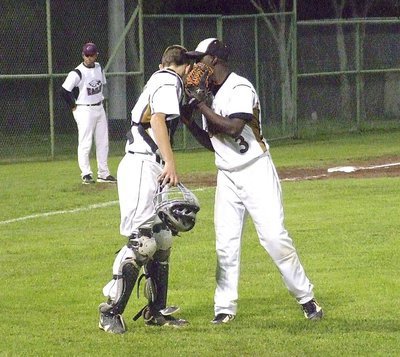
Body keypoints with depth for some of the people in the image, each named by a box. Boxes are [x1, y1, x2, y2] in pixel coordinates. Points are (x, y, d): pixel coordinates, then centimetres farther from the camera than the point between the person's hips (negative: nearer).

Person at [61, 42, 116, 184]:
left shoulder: (99, 68, 5)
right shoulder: (77, 73, -16)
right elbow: (64, 91, -16)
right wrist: (74, 107, -10)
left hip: (99, 108, 7)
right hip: (85, 111, -7)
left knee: (103, 142, 9)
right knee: (85, 143, -6)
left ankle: (103, 173, 16)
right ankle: (86, 174, -1)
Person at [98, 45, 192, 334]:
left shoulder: (158, 78, 22)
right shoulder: (170, 82, -6)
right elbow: (158, 119, -22)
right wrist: (170, 163, -28)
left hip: (150, 169, 10)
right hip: (142, 166, -10)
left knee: (162, 240, 13)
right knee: (142, 242, -14)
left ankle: (156, 310, 20)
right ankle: (111, 311, -13)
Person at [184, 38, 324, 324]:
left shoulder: (240, 88, -13)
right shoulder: (210, 94, 11)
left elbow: (233, 128, -26)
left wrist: (202, 106, -19)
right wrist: (189, 121, 2)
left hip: (256, 171, -7)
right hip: (227, 177, 7)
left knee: (274, 236, -10)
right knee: (226, 243, 1)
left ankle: (306, 297, 2)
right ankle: (225, 308, 5)